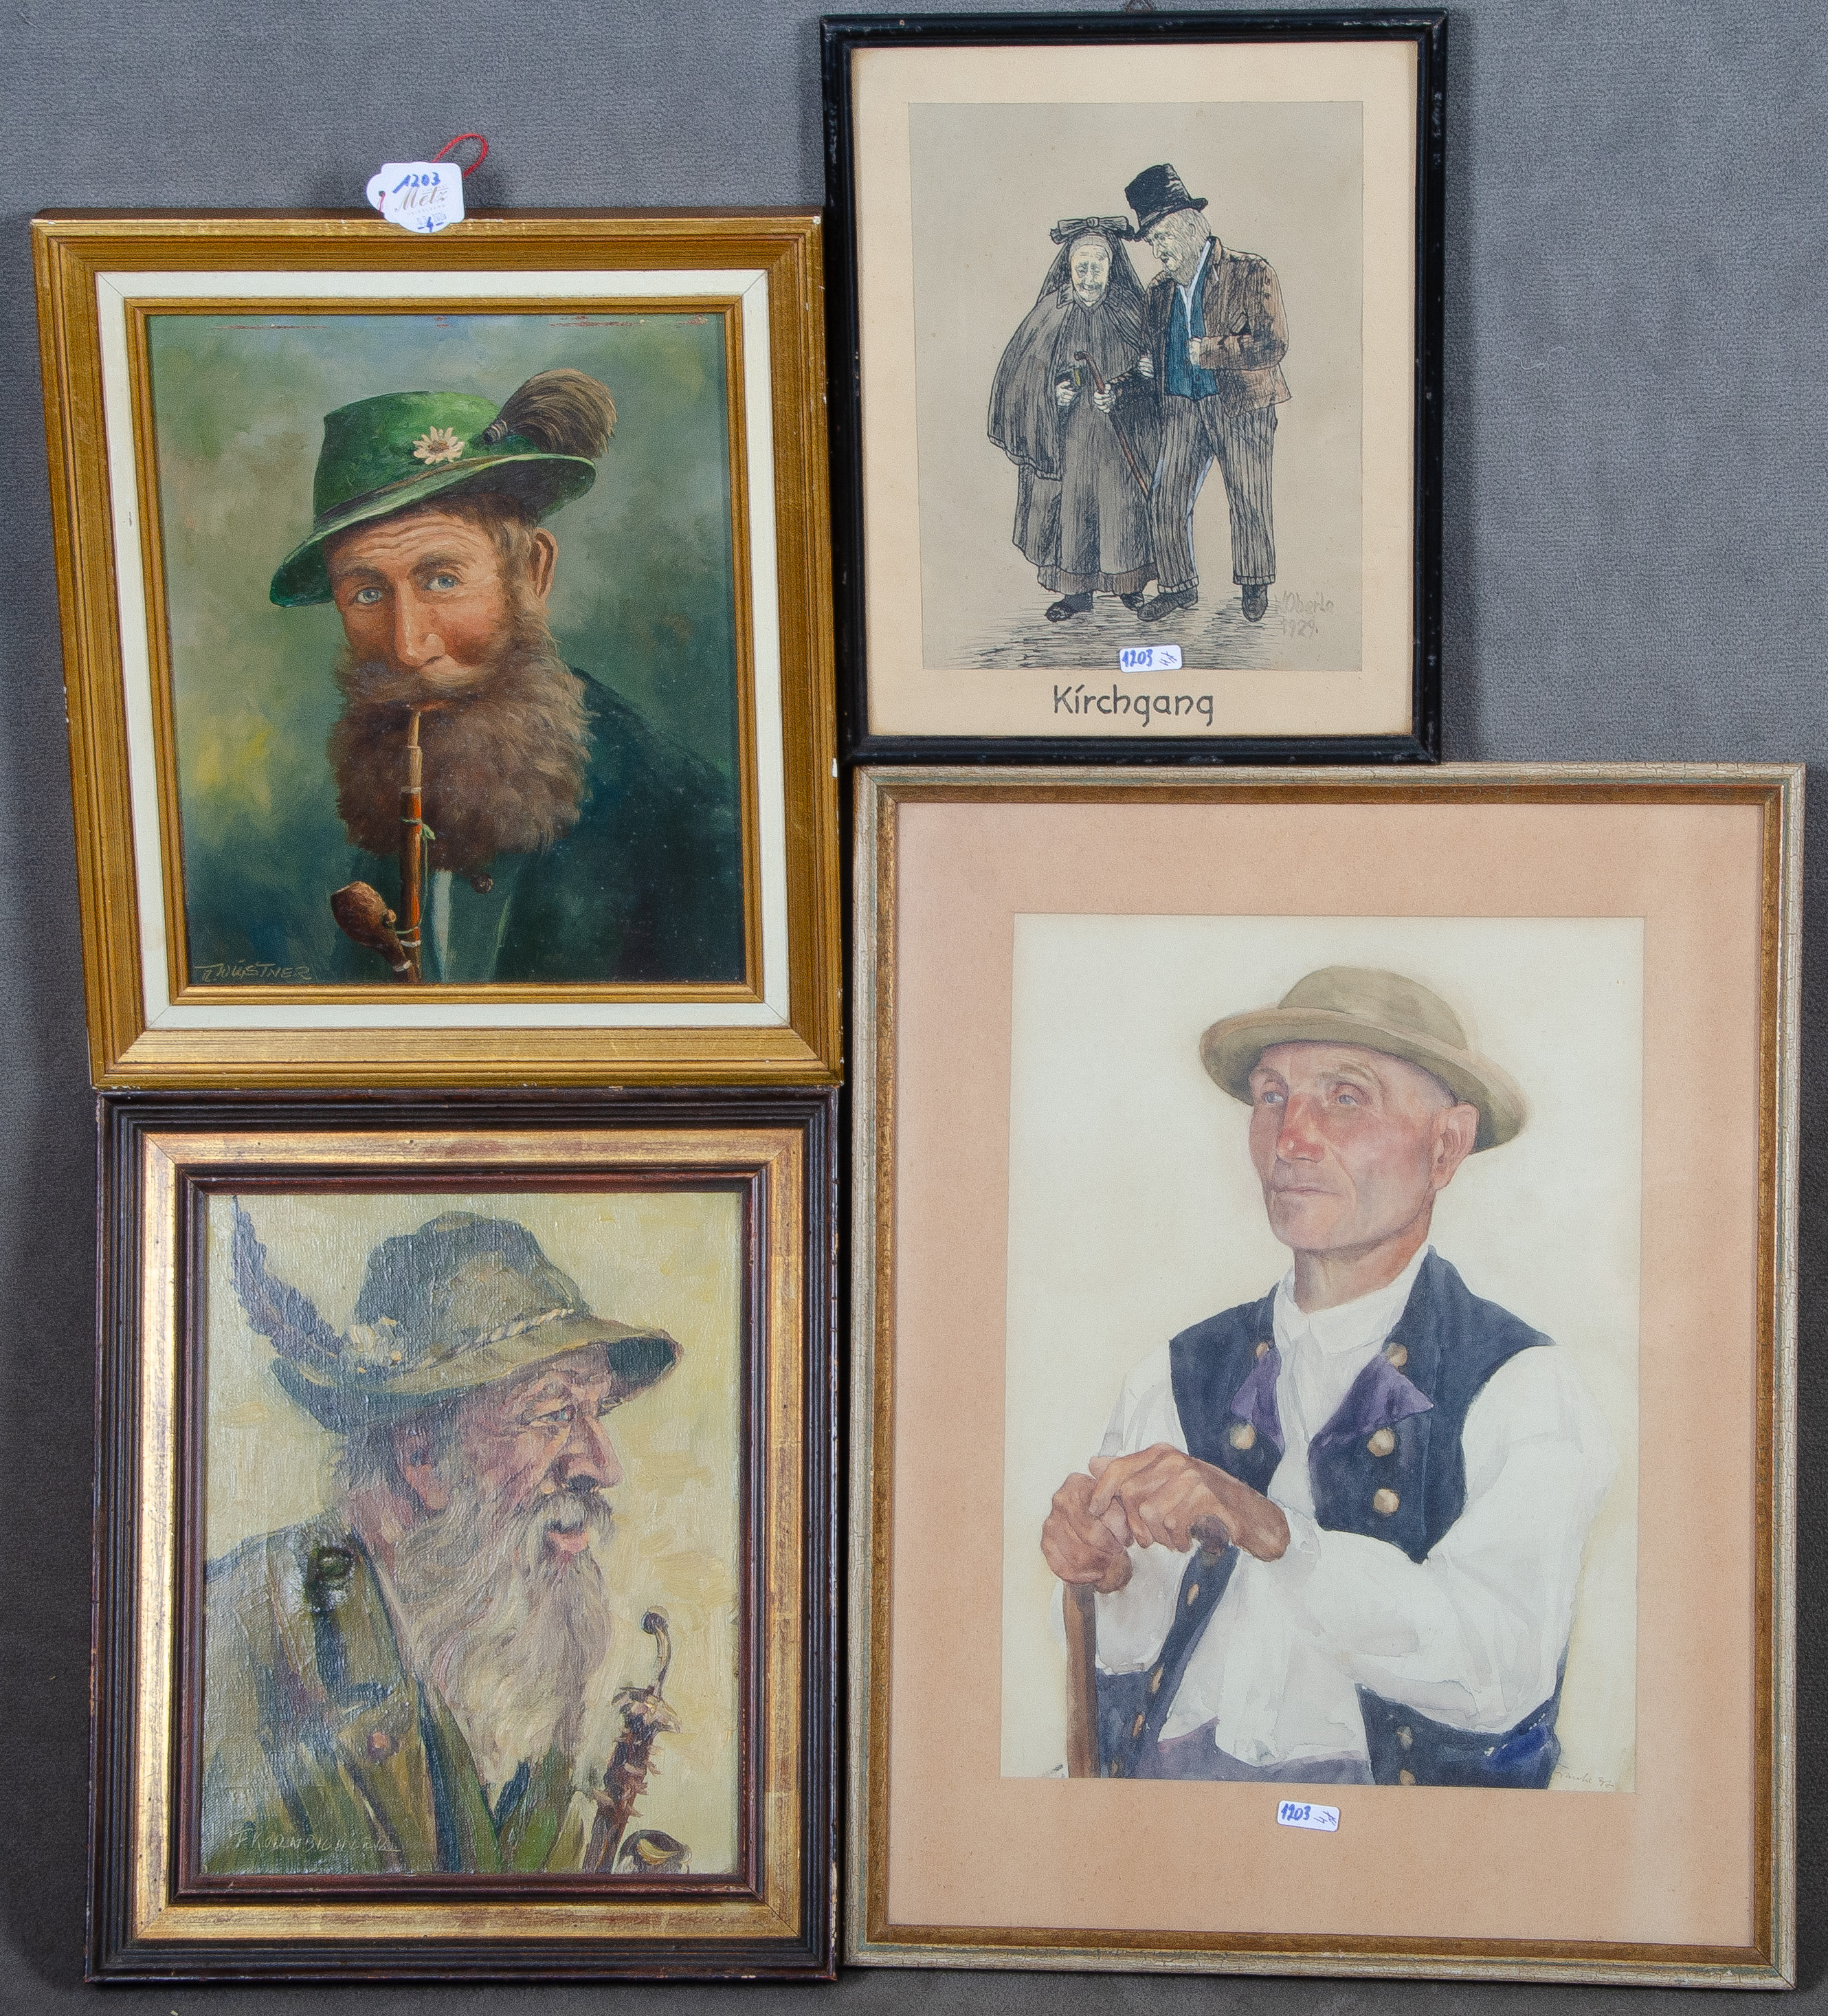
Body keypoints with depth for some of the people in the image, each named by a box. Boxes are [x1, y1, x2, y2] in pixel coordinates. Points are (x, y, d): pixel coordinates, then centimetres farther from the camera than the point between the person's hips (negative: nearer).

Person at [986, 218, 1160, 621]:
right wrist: (1054, 393, -13)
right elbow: (1024, 374, 4)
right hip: (1067, 439, 1)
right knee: (1070, 506, 1)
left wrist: (1119, 393, -17)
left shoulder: (1132, 312, -2)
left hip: (1120, 438, 0)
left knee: (1122, 505, 2)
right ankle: (1075, 591, 12)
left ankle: (1128, 584, 19)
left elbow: (1150, 374, 0)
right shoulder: (1051, 313, 0)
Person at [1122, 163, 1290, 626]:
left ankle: (1255, 585, 23)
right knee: (1164, 500, -2)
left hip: (1241, 406, -4)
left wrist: (1209, 351, -16)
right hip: (1181, 408, 5)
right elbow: (1153, 350, 25)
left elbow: (1273, 344, -14)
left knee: (1248, 501, 3)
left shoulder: (1252, 275, -6)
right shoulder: (1159, 290, 12)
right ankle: (1178, 587, 13)